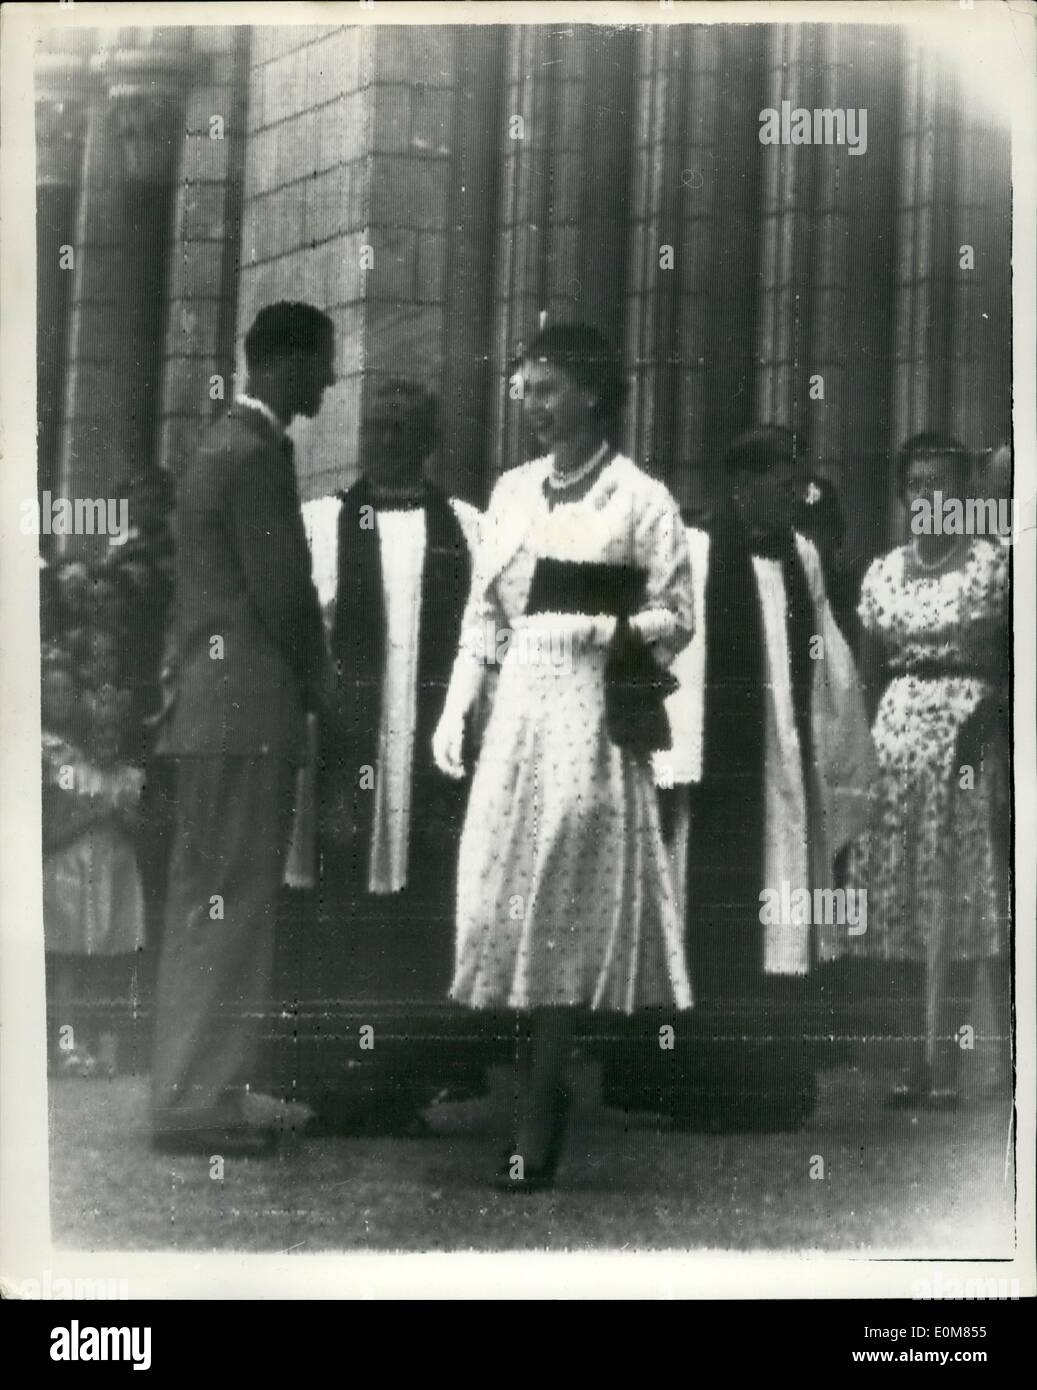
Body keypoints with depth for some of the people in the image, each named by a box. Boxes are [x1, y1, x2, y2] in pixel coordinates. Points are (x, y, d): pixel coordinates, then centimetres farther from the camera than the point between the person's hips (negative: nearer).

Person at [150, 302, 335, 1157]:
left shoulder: (225, 447, 18)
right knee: (231, 908, -8)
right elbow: (283, 593, -16)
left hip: (210, 711, 10)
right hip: (251, 711, -10)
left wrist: (302, 682, 17)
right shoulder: (257, 456, -14)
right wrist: (318, 687, -1)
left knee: (204, 907, 12)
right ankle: (199, 1103, -6)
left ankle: (188, 1094, 18)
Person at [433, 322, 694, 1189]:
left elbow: (677, 619, -3)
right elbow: (485, 614, 14)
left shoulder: (641, 499, -2)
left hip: (593, 715, -5)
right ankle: (535, 1117, 9)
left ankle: (537, 1139, -3)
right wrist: (455, 709, 6)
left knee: (568, 915, -5)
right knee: (508, 903, 2)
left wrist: (612, 629, -21)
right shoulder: (513, 492, 13)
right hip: (519, 711, 5)